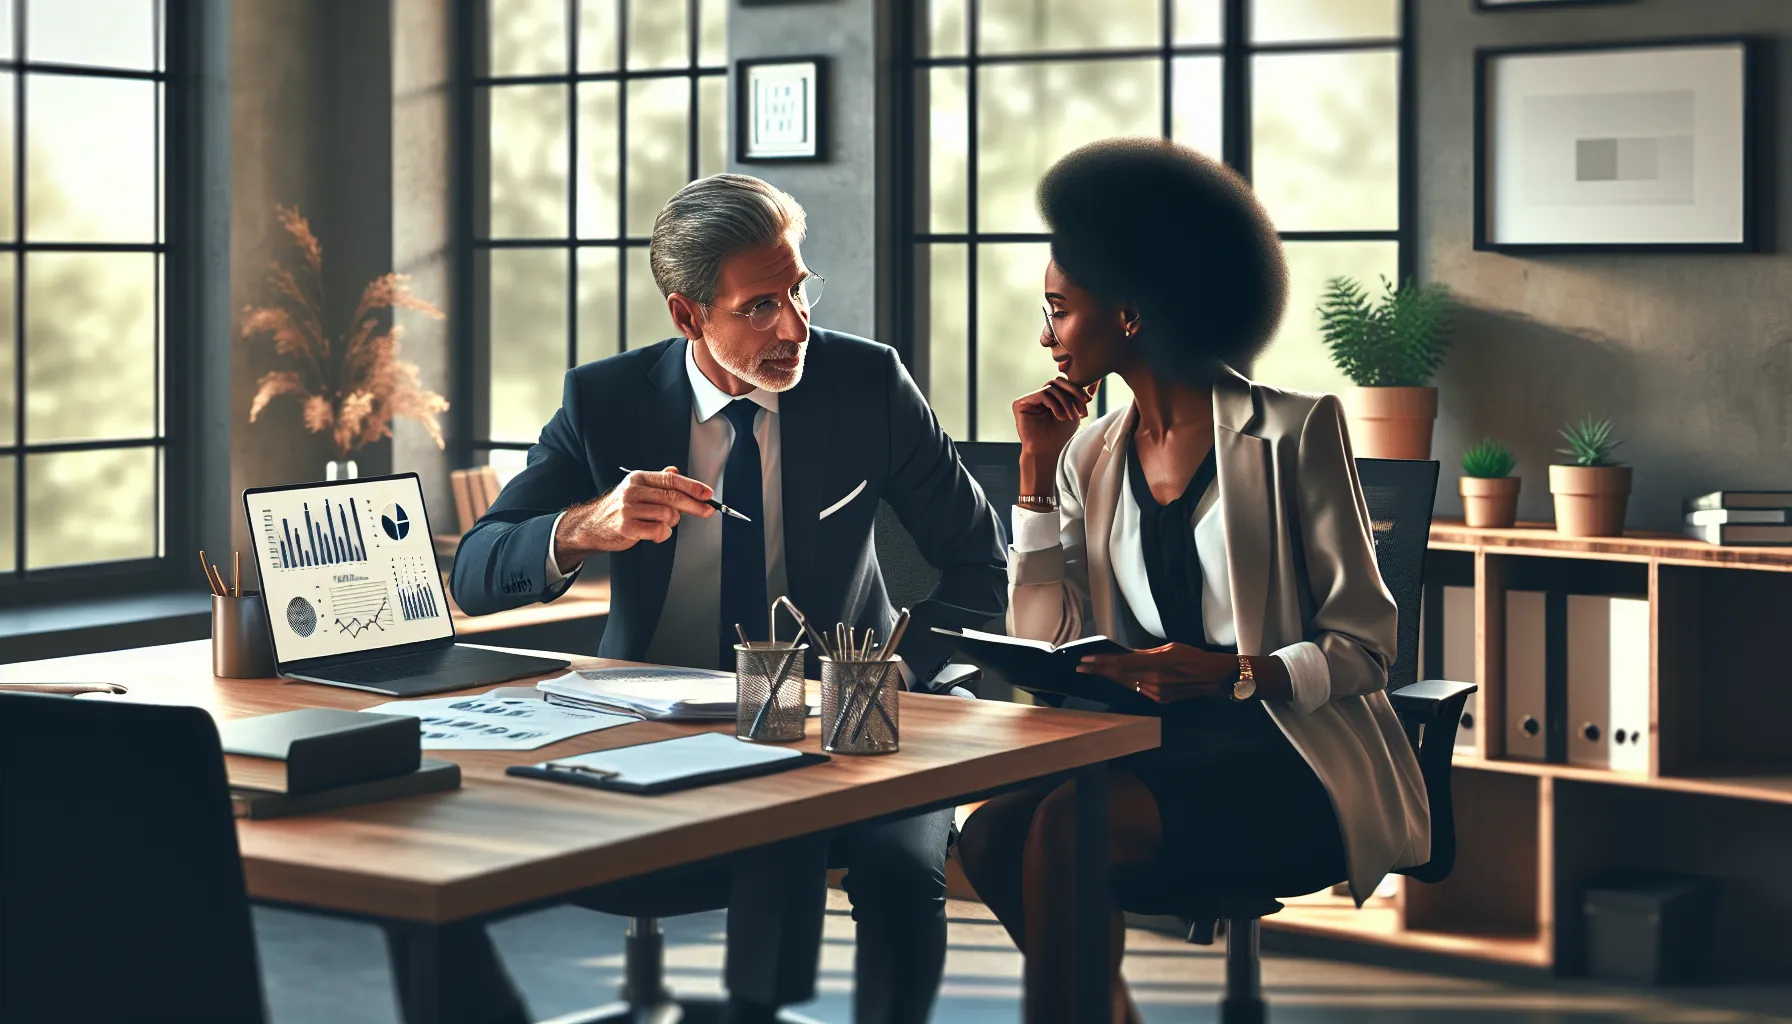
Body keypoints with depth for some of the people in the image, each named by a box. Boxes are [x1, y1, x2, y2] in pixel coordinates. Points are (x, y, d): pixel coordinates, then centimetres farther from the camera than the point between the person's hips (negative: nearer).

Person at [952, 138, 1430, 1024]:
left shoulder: (1292, 433, -5)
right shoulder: (1092, 455, 12)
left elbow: (1363, 646, -7)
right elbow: (1045, 645, 3)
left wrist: (1231, 676, -24)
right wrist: (1037, 468, 1)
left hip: (1288, 763, -5)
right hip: (1154, 749, 6)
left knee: (1067, 825, -29)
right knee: (991, 832, -22)